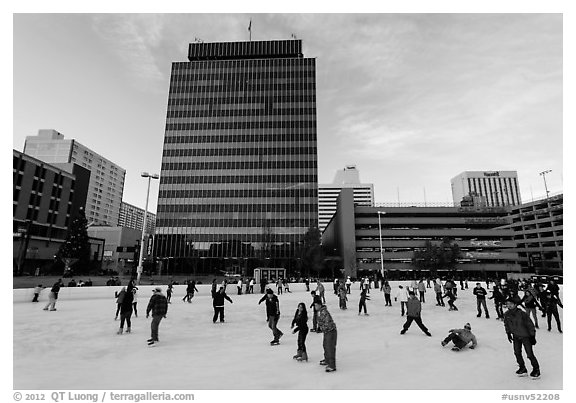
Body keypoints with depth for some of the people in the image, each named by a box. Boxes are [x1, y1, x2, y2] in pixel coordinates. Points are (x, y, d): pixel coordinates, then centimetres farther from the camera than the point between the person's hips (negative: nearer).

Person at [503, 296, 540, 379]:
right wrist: (508, 333, 9)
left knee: (530, 354, 0)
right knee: (517, 353, 8)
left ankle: (536, 369, 22)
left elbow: (530, 324, -12)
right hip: (516, 337, 5)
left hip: (526, 336, -5)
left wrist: (533, 336, -9)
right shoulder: (506, 314, -8)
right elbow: (506, 324, 9)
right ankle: (522, 368, 25)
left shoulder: (522, 314, -23)